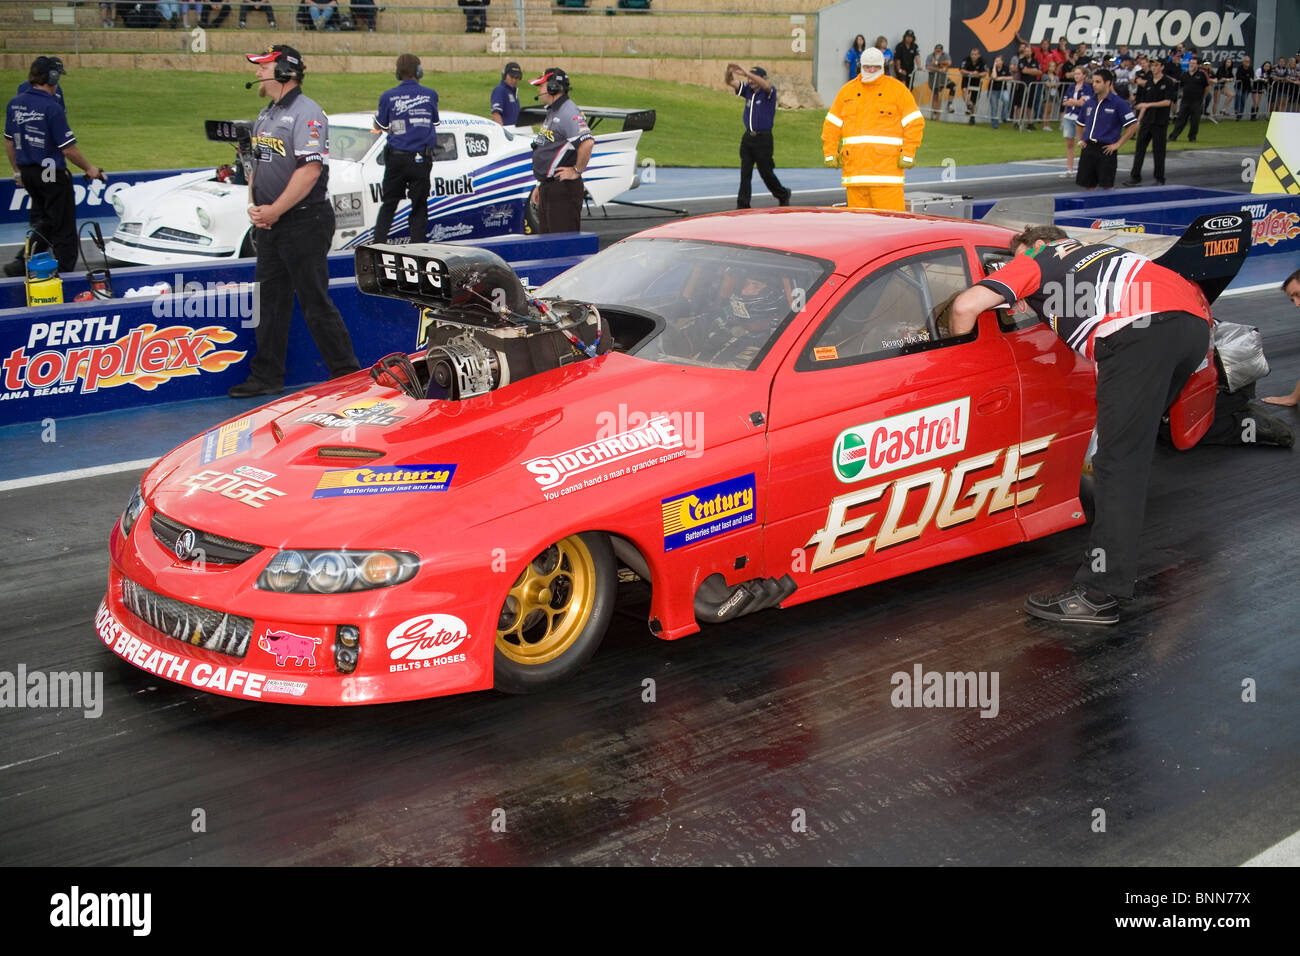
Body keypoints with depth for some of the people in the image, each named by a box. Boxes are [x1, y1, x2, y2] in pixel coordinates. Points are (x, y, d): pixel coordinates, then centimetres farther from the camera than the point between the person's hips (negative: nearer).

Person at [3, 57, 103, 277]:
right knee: (63, 226, 5)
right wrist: (89, 168, -4)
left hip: (27, 173, 7)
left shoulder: (14, 104, 4)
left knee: (42, 221, 20)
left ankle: (24, 262, 11)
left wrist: (17, 170, 22)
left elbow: (9, 142, 12)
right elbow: (68, 149, -18)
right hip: (52, 175, -7)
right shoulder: (52, 107, -19)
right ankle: (65, 269, 12)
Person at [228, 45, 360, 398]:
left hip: (305, 221, -9)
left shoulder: (307, 114, -13)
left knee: (315, 303, -5)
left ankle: (348, 374, 5)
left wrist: (275, 211, -19)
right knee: (269, 301, 12)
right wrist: (254, 206, 3)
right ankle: (267, 377, 20)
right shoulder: (265, 116, 16)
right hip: (269, 224, 9)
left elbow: (310, 170, -22)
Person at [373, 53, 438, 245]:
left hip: (396, 158, 0)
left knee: (389, 204, 13)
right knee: (419, 207, 9)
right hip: (421, 159, 0)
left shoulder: (388, 96, -3)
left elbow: (380, 125, 5)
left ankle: (378, 244, 7)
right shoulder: (430, 95, -1)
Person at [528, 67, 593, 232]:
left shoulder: (569, 113, -16)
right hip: (547, 187, 11)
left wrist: (577, 171, -21)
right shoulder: (551, 113, 18)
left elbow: (587, 143, -31)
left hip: (563, 188, -11)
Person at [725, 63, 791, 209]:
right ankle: (742, 205, 1)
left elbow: (765, 85, -30)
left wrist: (746, 73, -37)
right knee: (745, 173, 0)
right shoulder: (748, 90, 9)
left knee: (766, 173, 5)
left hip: (763, 138, -5)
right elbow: (731, 83, 3)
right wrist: (729, 73, -21)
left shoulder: (769, 92, -7)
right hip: (748, 137, 5)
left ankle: (783, 195, 28)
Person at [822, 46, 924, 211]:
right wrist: (830, 153, 8)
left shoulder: (897, 90, 6)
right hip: (855, 164, 3)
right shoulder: (847, 91, 15)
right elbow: (831, 125, 17)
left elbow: (914, 123, 3)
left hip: (887, 163, -3)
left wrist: (908, 154, -5)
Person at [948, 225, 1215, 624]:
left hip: (1141, 327, -7)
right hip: (1195, 322, 7)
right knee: (1132, 445, 22)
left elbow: (965, 306, 8)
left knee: (1120, 461, -10)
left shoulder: (1037, 260, 22)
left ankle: (1099, 594, -13)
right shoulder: (1101, 252, 41)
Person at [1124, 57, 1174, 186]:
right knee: (1139, 149, 2)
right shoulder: (1148, 83, 11)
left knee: (1158, 151, 0)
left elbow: (1167, 102, -14)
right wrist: (1139, 120, 12)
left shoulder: (1168, 83, -5)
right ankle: (1135, 177, 5)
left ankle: (1159, 179, 9)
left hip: (1160, 122, -5)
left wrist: (1149, 104, -20)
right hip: (1146, 121, 5)